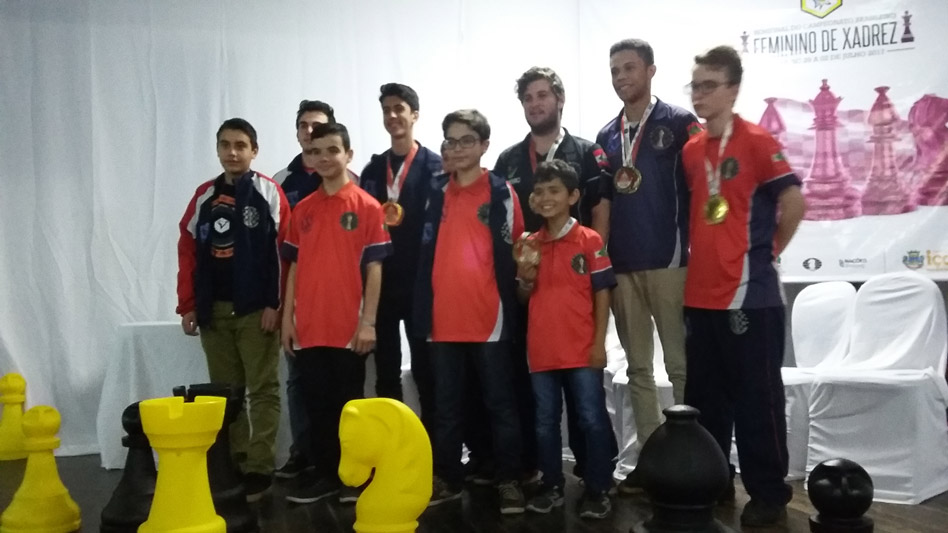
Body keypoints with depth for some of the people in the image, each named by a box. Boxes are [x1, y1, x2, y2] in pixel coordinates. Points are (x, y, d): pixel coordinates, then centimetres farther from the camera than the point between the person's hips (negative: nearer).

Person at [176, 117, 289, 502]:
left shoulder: (269, 193, -2)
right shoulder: (204, 196, 11)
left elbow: (283, 252, -7)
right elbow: (188, 252, 10)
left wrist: (275, 304, -12)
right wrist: (188, 306, 5)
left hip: (257, 309, -5)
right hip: (214, 309, 5)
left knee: (262, 390, 0)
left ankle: (258, 469, 4)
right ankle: (231, 465, 21)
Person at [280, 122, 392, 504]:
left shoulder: (367, 207, -2)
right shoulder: (302, 210, 11)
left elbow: (374, 267, -5)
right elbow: (295, 267, 12)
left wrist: (368, 322, -11)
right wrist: (288, 318, 7)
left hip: (349, 328, -4)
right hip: (309, 328, 4)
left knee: (349, 403, 6)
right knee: (317, 404, 10)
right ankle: (324, 473, 21)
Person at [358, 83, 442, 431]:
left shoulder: (435, 167, -1)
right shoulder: (372, 169, 13)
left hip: (420, 281, -4)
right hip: (382, 282, 4)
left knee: (425, 369, 5)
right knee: (386, 370, 10)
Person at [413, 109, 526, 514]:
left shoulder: (501, 192, 0)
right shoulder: (437, 193, 11)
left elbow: (511, 254, -1)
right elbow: (427, 253, 11)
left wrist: (509, 306, -7)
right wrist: (424, 311, 7)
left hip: (488, 317, -4)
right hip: (444, 318, 4)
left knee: (499, 403, 5)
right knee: (446, 406, 12)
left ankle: (509, 481, 14)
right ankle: (447, 478, 23)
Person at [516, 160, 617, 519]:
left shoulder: (590, 241, -4)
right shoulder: (529, 245, 8)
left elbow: (602, 293, -4)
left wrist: (599, 342, -9)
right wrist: (526, 279, -8)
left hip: (582, 350, -4)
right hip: (541, 351, 4)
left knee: (592, 420, 3)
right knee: (545, 422, 12)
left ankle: (598, 490, 14)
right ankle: (552, 486, 25)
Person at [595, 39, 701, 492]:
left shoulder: (679, 123, -1)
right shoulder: (607, 136, 14)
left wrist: (691, 250, -8)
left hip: (668, 262, -5)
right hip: (621, 266, 5)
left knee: (681, 365, -1)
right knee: (638, 368, 9)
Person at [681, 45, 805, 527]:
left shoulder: (756, 141, -8)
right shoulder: (690, 150, 11)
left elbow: (794, 201, -10)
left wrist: (769, 250, 0)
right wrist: (701, 258, 10)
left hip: (749, 294, -6)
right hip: (701, 295, 7)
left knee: (757, 398, 3)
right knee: (705, 397, 14)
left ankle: (769, 493, 16)